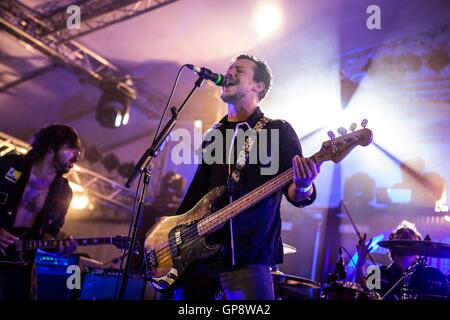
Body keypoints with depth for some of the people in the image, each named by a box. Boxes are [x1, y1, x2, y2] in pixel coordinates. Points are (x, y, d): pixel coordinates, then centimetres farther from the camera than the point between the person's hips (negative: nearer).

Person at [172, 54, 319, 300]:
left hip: (247, 257, -5)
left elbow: (293, 192, -5)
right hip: (197, 252, 6)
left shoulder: (278, 131, 2)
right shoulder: (213, 135, 19)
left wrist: (302, 188, -29)